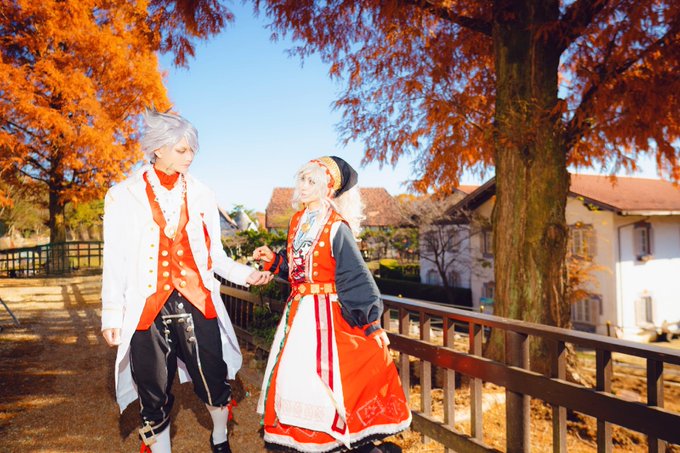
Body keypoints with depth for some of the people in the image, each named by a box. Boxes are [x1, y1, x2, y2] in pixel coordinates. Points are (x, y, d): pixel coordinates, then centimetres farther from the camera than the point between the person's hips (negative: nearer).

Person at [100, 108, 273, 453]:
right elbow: (116, 261, 2)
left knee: (214, 381, 5)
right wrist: (112, 314, -3)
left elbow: (213, 254, 7)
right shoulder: (123, 196, 2)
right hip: (147, 308, -1)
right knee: (153, 395, 7)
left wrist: (244, 274, -7)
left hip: (196, 303, 1)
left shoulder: (200, 195, 7)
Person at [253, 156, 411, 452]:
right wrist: (273, 260, 6)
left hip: (325, 312, -7)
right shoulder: (298, 220, 7)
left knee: (324, 375, -1)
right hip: (297, 309, 7)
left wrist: (371, 322, -17)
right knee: (290, 370, 12)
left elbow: (355, 277, -15)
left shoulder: (336, 227, -14)